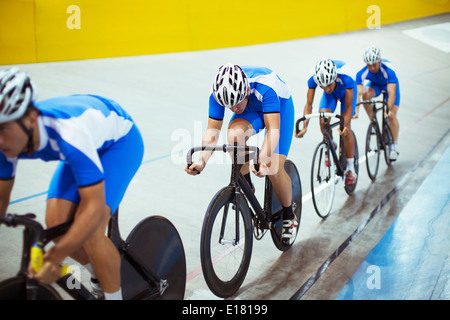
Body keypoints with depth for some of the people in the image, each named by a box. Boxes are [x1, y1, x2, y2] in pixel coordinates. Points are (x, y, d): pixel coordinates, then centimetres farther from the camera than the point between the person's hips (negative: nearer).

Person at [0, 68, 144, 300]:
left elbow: (95, 208, -42)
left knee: (88, 232, -22)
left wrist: (54, 257, -44)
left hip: (119, 142, -6)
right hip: (81, 149, 7)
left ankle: (114, 294, 4)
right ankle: (99, 279, 20)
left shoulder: (69, 133, -44)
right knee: (56, 224, -8)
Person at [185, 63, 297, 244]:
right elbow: (212, 130, -25)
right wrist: (202, 161, -41)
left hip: (280, 108, -3)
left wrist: (263, 161, -62)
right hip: (251, 111, 3)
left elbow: (273, 129, -47)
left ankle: (289, 216, 11)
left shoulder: (264, 87, -42)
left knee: (274, 169, -16)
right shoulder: (219, 93, -29)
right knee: (234, 134, -33)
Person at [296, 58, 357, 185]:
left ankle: (350, 168, 1)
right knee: (323, 119, -25)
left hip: (346, 91, -2)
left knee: (346, 129, -12)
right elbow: (309, 104, -29)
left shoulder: (345, 77, -42)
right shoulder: (313, 78, -36)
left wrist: (344, 125, -49)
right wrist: (305, 127, -41)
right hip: (331, 94, 2)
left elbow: (348, 107, -34)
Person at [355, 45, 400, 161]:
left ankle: (394, 146, 0)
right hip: (374, 85, 2)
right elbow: (358, 93, -40)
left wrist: (389, 110, -57)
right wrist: (356, 110, -54)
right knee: (366, 95, -34)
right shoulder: (362, 73, -33)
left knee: (392, 115, -14)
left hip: (389, 85, -2)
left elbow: (391, 93, -45)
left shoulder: (388, 70, -39)